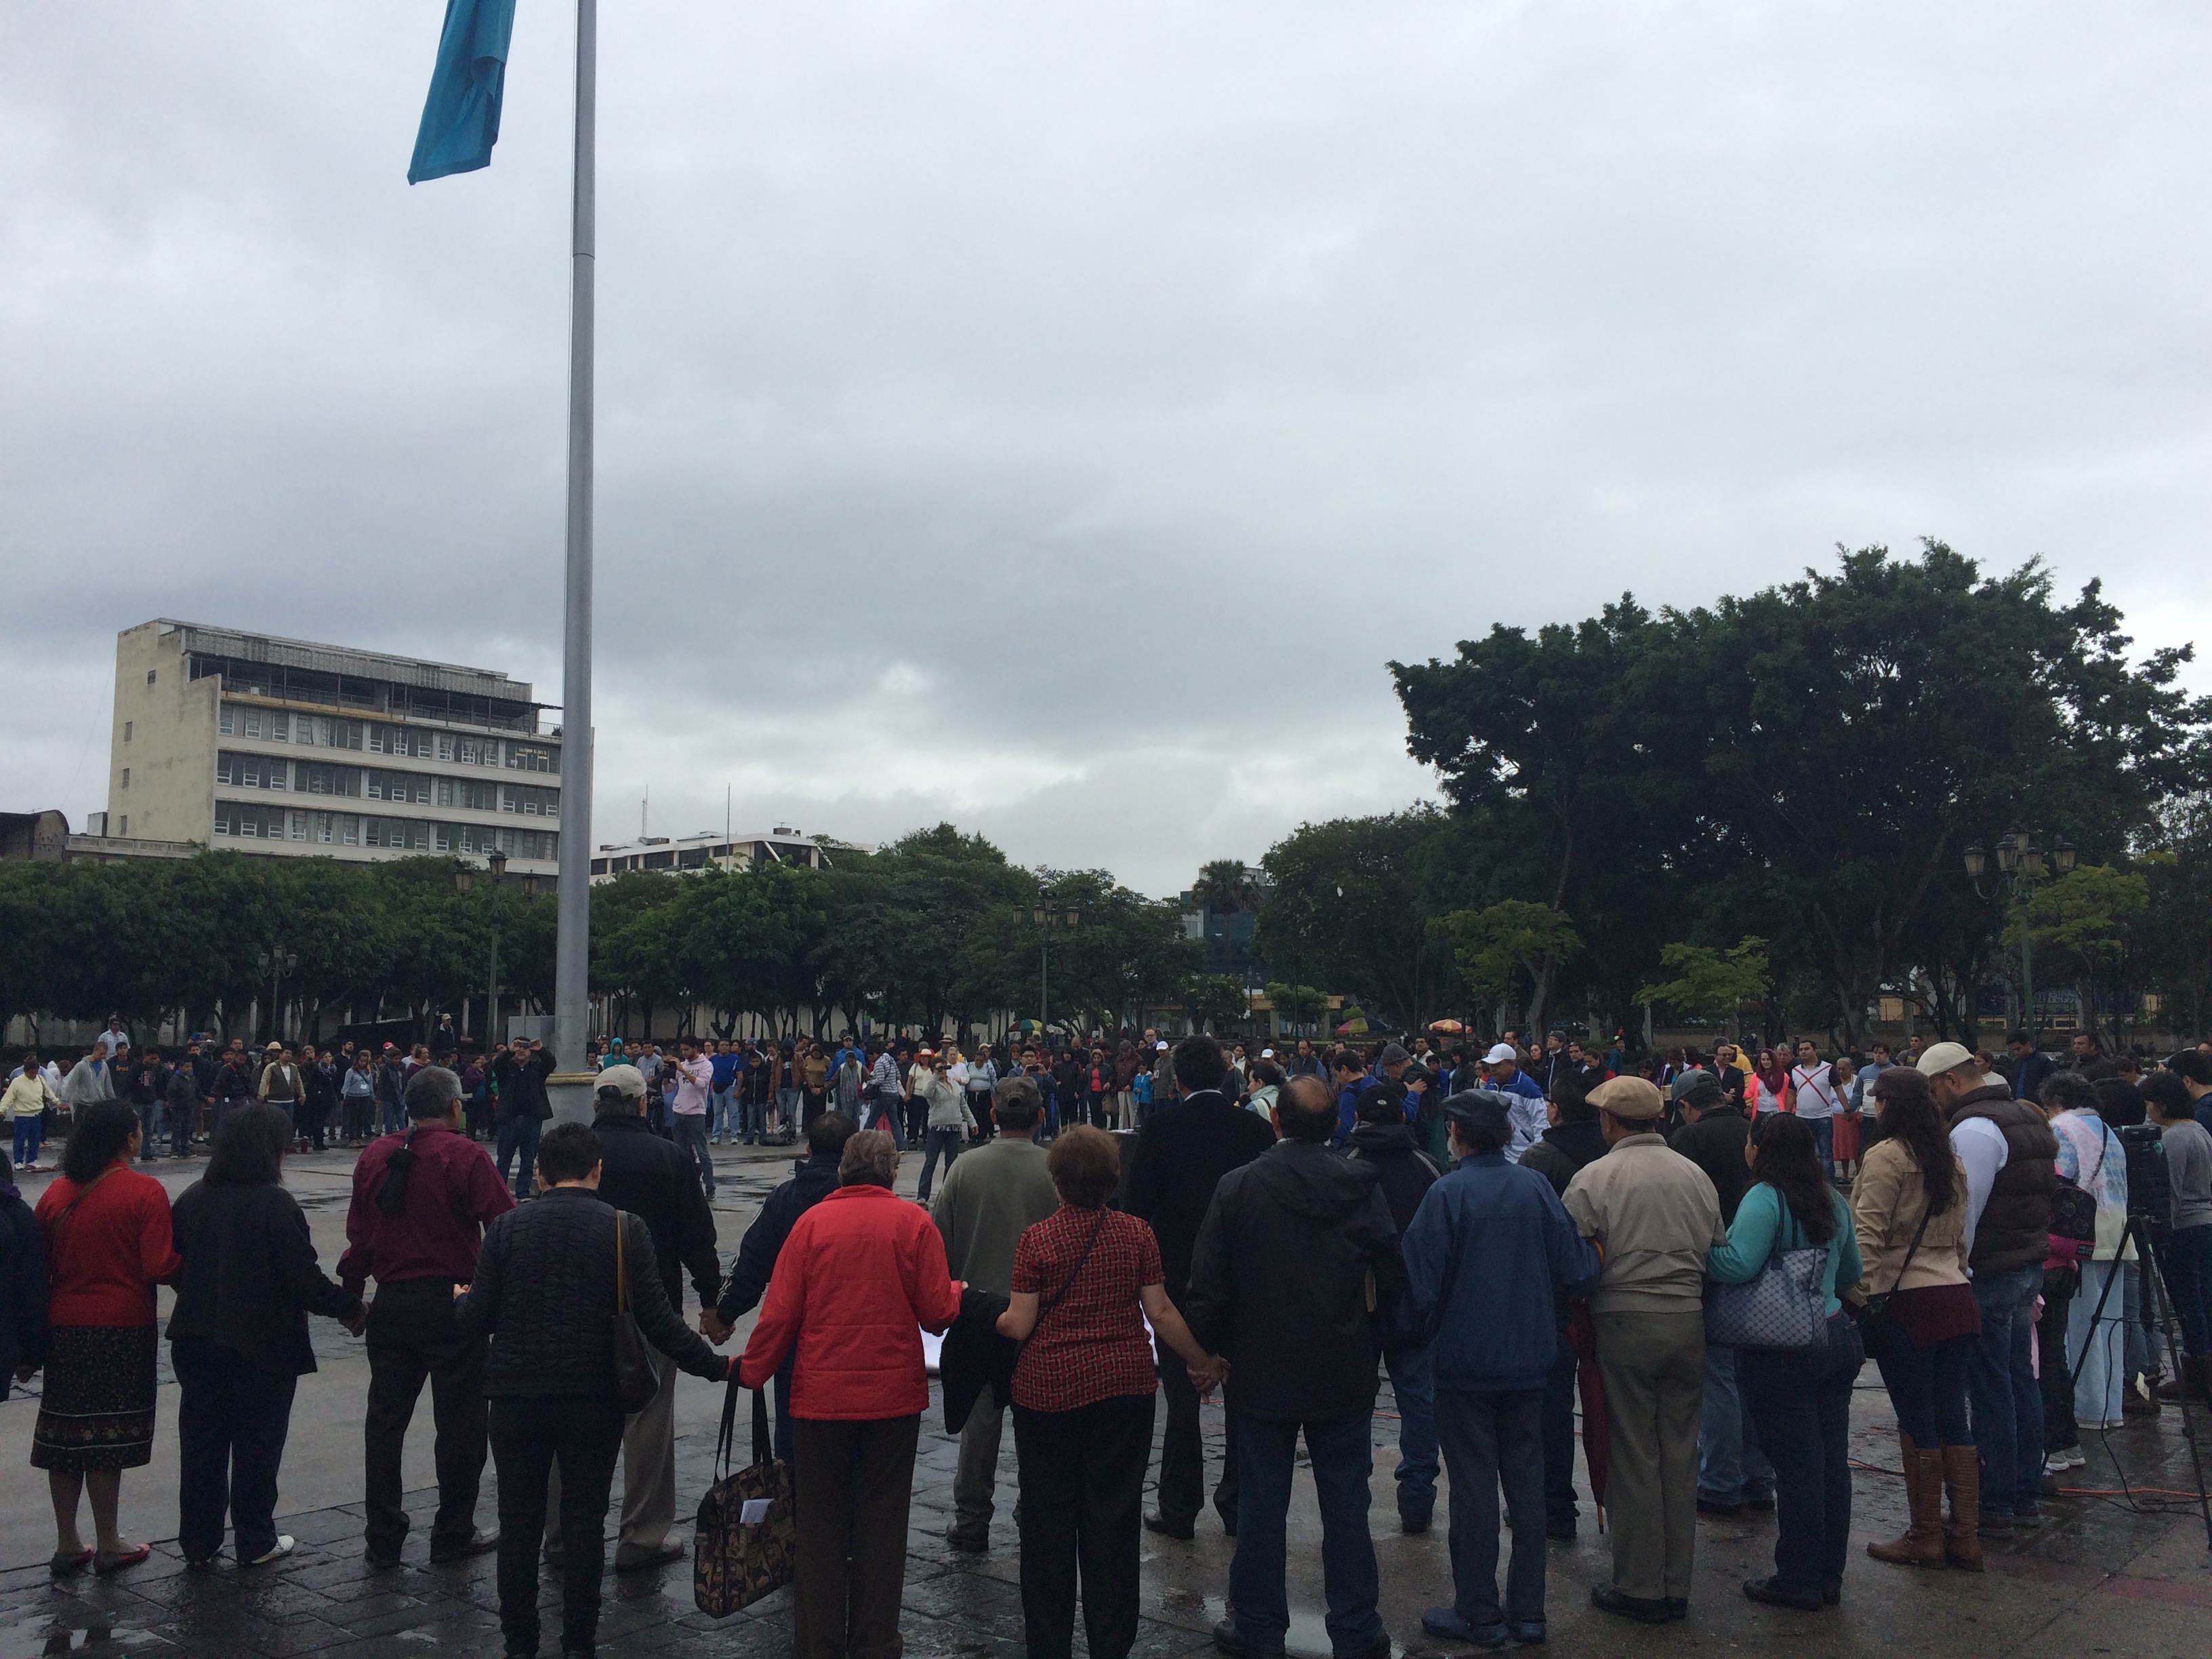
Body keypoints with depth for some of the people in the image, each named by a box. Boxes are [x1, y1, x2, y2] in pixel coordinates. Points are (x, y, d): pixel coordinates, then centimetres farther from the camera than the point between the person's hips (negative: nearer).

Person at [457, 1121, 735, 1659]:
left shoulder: (507, 1227, -3)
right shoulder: (625, 1229, -7)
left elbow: (475, 1322, -3)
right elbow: (659, 1321, -10)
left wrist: (461, 1300, 20)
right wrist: (717, 1366, 0)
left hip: (517, 1398, 1)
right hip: (594, 1400, -1)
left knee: (519, 1524, 13)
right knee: (584, 1522, 11)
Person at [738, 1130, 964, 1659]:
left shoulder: (811, 1222, -5)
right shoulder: (913, 1223, -6)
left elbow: (779, 1312, -5)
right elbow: (938, 1313, -6)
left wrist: (752, 1372, 8)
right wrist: (957, 1290, 16)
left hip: (821, 1395, 0)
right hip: (894, 1395, 0)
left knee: (821, 1523, 12)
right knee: (882, 1524, 11)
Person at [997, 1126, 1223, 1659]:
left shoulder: (1037, 1238, -9)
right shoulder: (1136, 1234, -3)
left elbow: (1020, 1325, -9)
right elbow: (1160, 1312, -2)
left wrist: (991, 1317, 12)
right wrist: (1204, 1361, 11)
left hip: (1048, 1390, -2)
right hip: (1125, 1390, 2)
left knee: (1048, 1516, 11)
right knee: (1114, 1515, 10)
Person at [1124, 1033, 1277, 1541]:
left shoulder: (1159, 1128, -9)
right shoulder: (1257, 1129, -3)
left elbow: (1137, 1204, -8)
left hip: (1177, 1277, -2)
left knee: (1182, 1398, 6)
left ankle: (1179, 1508, 11)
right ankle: (1239, 1505, 20)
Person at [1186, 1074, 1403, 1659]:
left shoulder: (1238, 1187, -11)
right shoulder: (1363, 1186, -8)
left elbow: (1209, 1283, -8)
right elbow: (1391, 1278, -4)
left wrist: (1206, 1349, 5)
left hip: (1262, 1370, -1)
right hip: (1345, 1371, 1)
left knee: (1261, 1506, 10)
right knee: (1346, 1505, 11)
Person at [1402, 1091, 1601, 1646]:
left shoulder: (1446, 1194, -15)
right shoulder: (1536, 1187, -4)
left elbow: (1422, 1286, -15)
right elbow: (1576, 1274, -5)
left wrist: (1426, 1329, 6)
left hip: (1465, 1363, -4)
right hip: (1529, 1360, 4)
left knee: (1473, 1487, 6)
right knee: (1527, 1482, 13)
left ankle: (1479, 1614, 14)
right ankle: (1527, 1611, 21)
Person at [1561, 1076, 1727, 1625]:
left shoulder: (1593, 1178, -6)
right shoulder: (1696, 1175, 5)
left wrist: (1576, 1326, 6)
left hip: (1624, 1324, -4)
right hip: (1688, 1322, 4)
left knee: (1634, 1458, 4)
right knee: (1680, 1455, 10)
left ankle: (1640, 1588, 12)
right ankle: (1677, 1587, 19)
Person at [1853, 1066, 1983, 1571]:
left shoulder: (1886, 1157, -10)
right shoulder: (1948, 1158, 15)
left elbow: (1869, 1235, -16)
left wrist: (1858, 1295, -15)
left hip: (1907, 1302, -8)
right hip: (1955, 1297, 8)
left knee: (1917, 1423, 1)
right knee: (1953, 1419, 11)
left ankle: (1925, 1538, 10)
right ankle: (1966, 1536, 15)